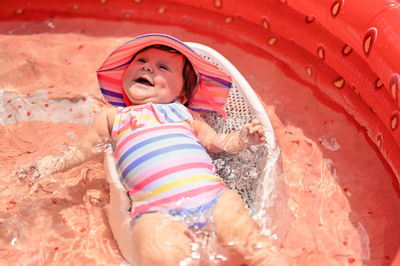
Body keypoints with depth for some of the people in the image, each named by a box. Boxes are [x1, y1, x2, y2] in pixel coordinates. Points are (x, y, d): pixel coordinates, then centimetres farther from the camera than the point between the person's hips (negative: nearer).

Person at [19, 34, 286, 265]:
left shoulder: (184, 113, 28)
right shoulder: (112, 117, 26)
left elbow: (218, 143, 29)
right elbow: (82, 152, 31)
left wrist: (241, 138, 10)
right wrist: (55, 164, 15)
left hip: (211, 192, 3)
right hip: (157, 209, -2)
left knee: (252, 241, -17)